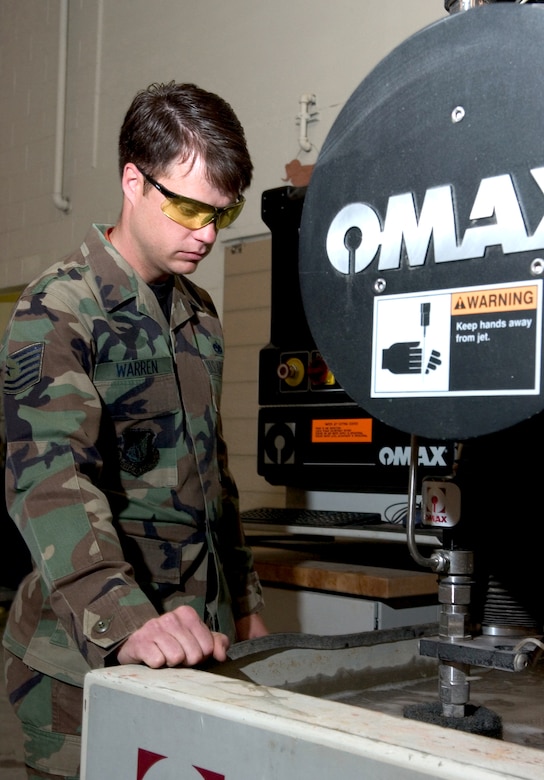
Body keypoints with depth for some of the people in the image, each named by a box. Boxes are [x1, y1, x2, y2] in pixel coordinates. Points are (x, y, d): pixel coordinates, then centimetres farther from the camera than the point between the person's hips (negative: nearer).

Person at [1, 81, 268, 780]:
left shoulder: (199, 314, 14)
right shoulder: (58, 311, -12)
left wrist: (243, 600, 18)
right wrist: (124, 620, -40)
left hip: (198, 641, 7)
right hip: (86, 651, -7)